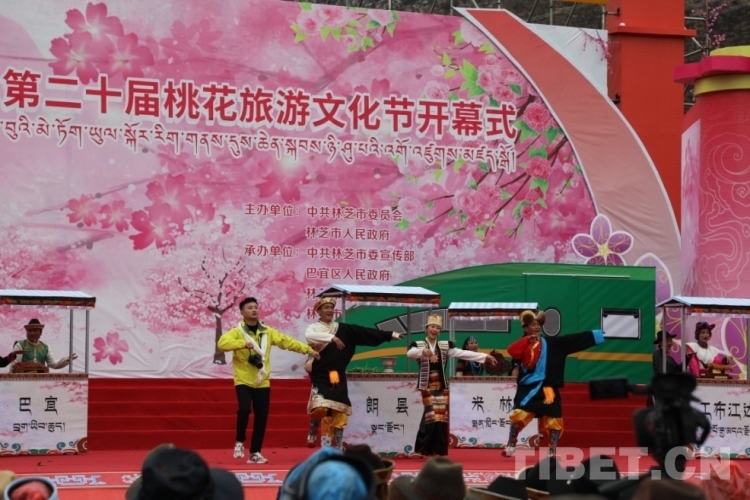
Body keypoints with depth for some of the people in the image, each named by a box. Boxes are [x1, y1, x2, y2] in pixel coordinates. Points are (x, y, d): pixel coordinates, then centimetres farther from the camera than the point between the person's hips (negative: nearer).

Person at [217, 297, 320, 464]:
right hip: (243, 381, -4)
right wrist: (243, 343, -32)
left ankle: (255, 453, 13)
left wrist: (308, 350, 1)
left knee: (261, 418, 3)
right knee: (245, 409, -24)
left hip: (262, 382, 4)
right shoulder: (237, 332, -6)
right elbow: (222, 343, -23)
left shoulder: (267, 332, 8)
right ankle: (239, 442, -2)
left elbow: (287, 341, 7)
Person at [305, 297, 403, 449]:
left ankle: (338, 449, 10)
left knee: (339, 414, 1)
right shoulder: (314, 327, 3)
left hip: (337, 377, 4)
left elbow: (365, 333, 8)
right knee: (320, 408, -22)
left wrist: (389, 335, 3)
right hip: (320, 376, -4)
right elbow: (309, 336, -22)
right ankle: (313, 432, 6)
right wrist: (331, 338, -27)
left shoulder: (343, 329, 12)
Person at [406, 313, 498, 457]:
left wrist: (485, 356, -1)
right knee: (431, 417, -13)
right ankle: (423, 449, -3)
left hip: (442, 387, 4)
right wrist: (423, 351, -44)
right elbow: (410, 353, -23)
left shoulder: (445, 345, 8)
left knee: (441, 418, -2)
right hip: (427, 386, -4)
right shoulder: (418, 345, -2)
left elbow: (463, 353, 5)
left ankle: (437, 450, 5)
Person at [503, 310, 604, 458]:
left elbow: (576, 339, 6)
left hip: (548, 389, 3)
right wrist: (527, 340, -24)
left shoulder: (552, 343, 6)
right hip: (528, 387, -3)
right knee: (519, 415, -14)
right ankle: (510, 446, 5)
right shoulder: (523, 344, 0)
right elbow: (512, 351, -21)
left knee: (554, 420, 5)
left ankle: (552, 452, 19)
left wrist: (596, 334, 5)